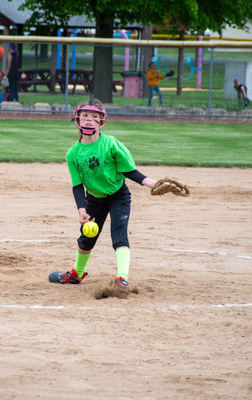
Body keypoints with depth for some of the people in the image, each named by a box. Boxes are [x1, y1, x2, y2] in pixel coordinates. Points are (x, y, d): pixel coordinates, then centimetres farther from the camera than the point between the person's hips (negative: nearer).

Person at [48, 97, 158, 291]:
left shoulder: (110, 144, -19)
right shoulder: (73, 153, -11)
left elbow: (129, 170, -12)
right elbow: (77, 185, -9)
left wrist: (147, 181, -26)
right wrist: (82, 209, -22)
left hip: (118, 195, -3)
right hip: (94, 198, 3)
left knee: (119, 232, -20)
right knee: (87, 237, 16)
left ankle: (122, 278, -31)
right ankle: (77, 273, 41)